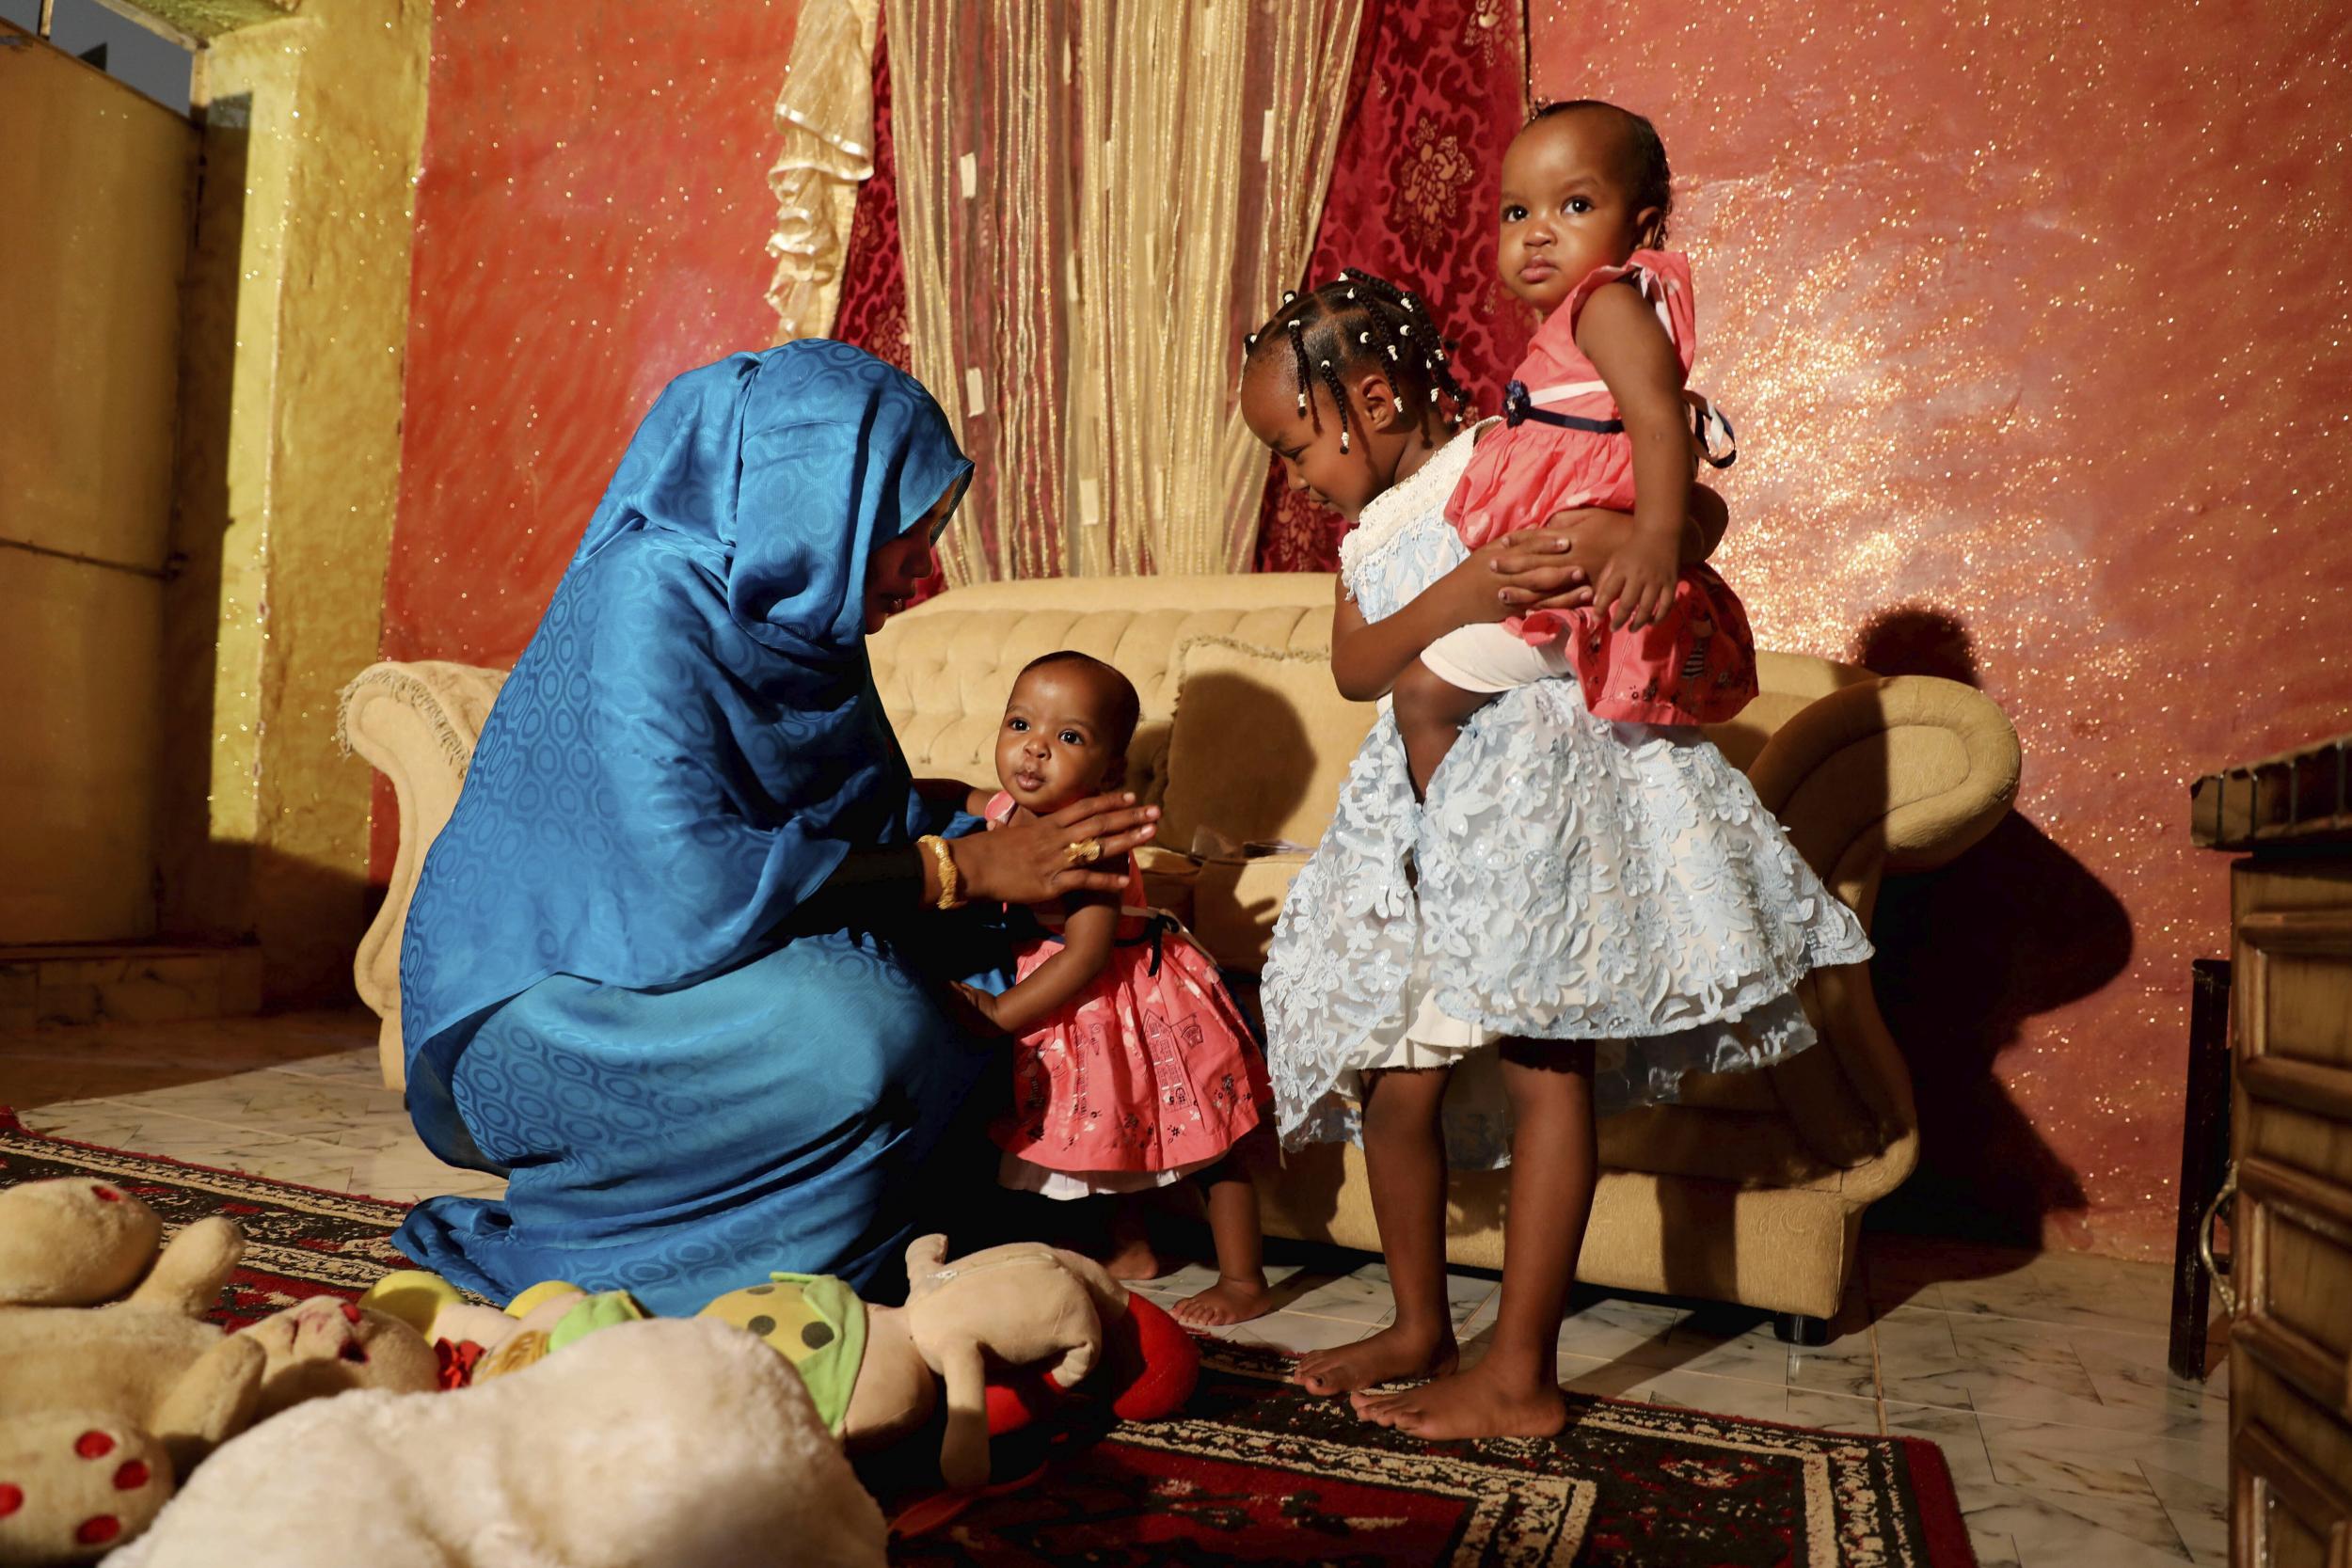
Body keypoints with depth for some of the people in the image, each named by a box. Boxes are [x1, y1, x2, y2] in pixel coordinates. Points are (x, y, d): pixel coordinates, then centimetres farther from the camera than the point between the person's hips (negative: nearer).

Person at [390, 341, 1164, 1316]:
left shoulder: (796, 616, 4)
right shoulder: (647, 603, -22)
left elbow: (874, 817, 6)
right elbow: (691, 878, -31)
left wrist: (1030, 862, -8)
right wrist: (954, 868, -25)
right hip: (539, 1006, -8)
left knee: (968, 990, -7)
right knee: (856, 1037, -30)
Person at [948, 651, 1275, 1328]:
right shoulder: (1003, 811, -5)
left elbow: (1086, 955, -34)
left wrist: (999, 1013, -30)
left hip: (1134, 999, -9)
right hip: (1080, 1016, 9)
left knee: (1205, 1144, 5)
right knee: (1107, 1129, 25)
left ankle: (1243, 1279, 18)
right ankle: (1133, 1251, 45)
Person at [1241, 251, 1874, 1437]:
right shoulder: (1366, 536, 21)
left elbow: (1695, 513, -5)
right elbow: (1354, 668, 2)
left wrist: (1613, 542, -26)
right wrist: (1456, 596, -15)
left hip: (1542, 774, -7)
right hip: (1424, 805, 7)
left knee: (1543, 1061, -6)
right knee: (1394, 1075, 6)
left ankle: (1519, 1377, 2)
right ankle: (1421, 1329, 24)